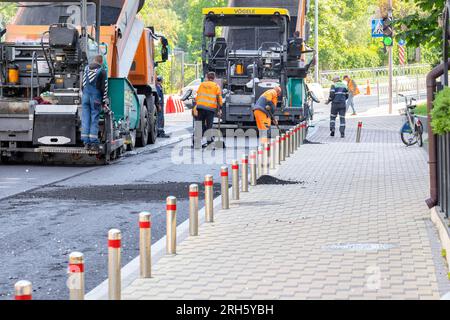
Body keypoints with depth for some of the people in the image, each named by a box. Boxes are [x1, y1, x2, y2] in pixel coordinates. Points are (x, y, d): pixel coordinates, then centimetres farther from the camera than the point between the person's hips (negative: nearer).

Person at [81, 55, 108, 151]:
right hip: (96, 98, -4)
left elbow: (83, 84, 14)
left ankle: (86, 142, 2)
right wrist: (104, 102, -1)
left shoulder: (86, 68, 9)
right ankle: (94, 143, -7)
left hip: (85, 96, 4)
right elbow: (104, 88, -5)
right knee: (94, 120, -2)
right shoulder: (102, 71, -4)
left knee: (85, 119, 5)